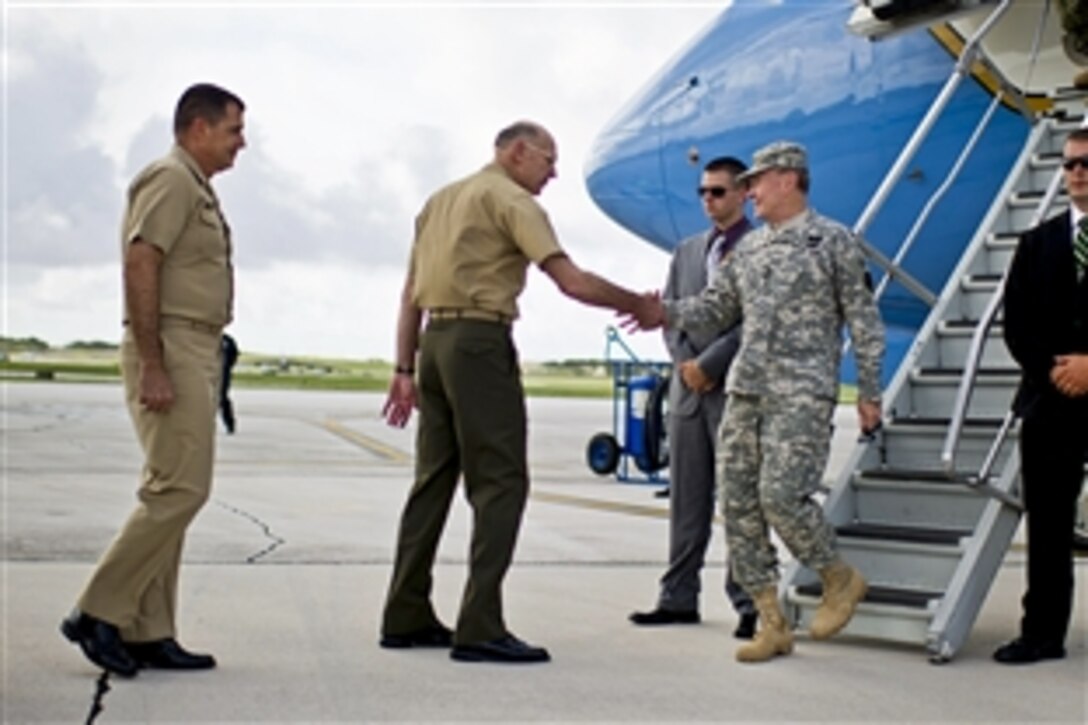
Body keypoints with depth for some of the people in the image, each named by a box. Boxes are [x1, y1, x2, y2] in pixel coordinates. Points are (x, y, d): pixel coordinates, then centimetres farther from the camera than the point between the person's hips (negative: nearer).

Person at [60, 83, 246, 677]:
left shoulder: (197, 188, 21)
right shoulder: (171, 179, -9)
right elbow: (139, 266, -19)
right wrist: (151, 367, -23)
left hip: (194, 355, 10)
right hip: (171, 350, -10)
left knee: (172, 494, 8)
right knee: (178, 490, -12)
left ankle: (148, 634, 10)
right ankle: (99, 612, -5)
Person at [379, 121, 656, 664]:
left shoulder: (441, 199, 21)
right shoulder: (510, 198, -4)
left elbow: (411, 294, 19)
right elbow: (571, 281, -13)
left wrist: (404, 369, 18)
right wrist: (639, 306, -2)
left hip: (435, 342, 9)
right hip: (480, 342, -9)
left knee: (434, 479, 11)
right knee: (499, 483, -7)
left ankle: (406, 618, 14)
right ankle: (480, 629, -11)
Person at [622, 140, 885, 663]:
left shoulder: (834, 241, 0)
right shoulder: (749, 247, 16)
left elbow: (864, 321, 0)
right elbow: (716, 308, 18)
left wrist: (869, 393, -3)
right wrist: (667, 314, 0)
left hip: (803, 393, -6)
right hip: (744, 391, 7)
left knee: (781, 494, -18)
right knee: (740, 504, 2)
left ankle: (840, 579, 9)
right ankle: (772, 624, 10)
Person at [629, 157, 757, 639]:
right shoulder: (687, 251, 17)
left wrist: (708, 365, -13)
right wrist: (684, 363, -5)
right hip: (688, 389, 6)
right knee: (686, 500, 7)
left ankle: (748, 604, 1)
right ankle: (679, 599, 12)